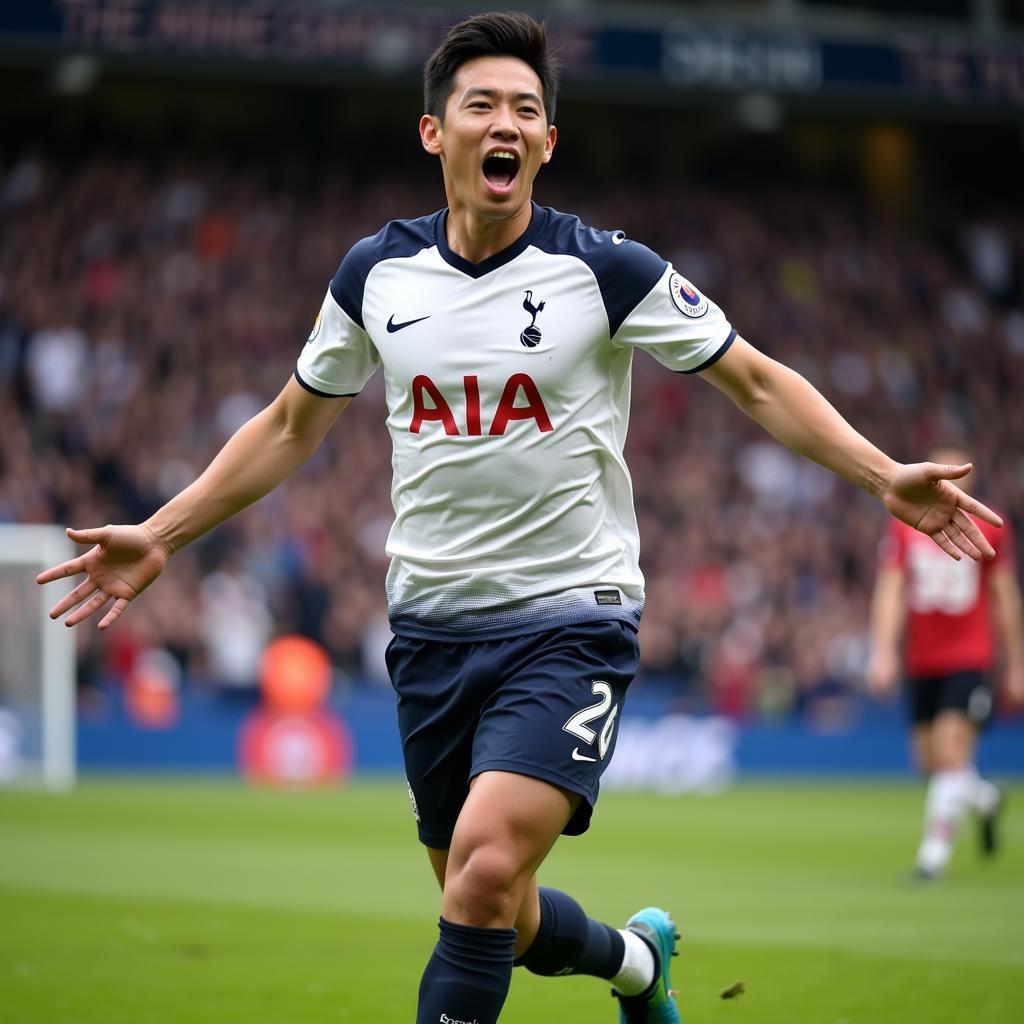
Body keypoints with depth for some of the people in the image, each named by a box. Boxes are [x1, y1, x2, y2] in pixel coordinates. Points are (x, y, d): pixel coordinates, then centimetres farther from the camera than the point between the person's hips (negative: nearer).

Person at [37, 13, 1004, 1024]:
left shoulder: (608, 271, -7)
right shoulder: (375, 273, 3)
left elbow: (759, 383, 0)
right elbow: (290, 426, 16)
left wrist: (886, 477, -11)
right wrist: (157, 536, 11)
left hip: (570, 617, -4)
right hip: (431, 625, 4)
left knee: (486, 871, -24)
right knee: (491, 910, 11)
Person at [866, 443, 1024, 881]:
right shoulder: (904, 527, 2)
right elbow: (889, 592, -2)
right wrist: (883, 652, -14)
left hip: (970, 659, -3)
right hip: (921, 663, 3)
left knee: (951, 749, -17)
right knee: (929, 760, 8)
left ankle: (935, 849, -12)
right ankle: (985, 798, 39)